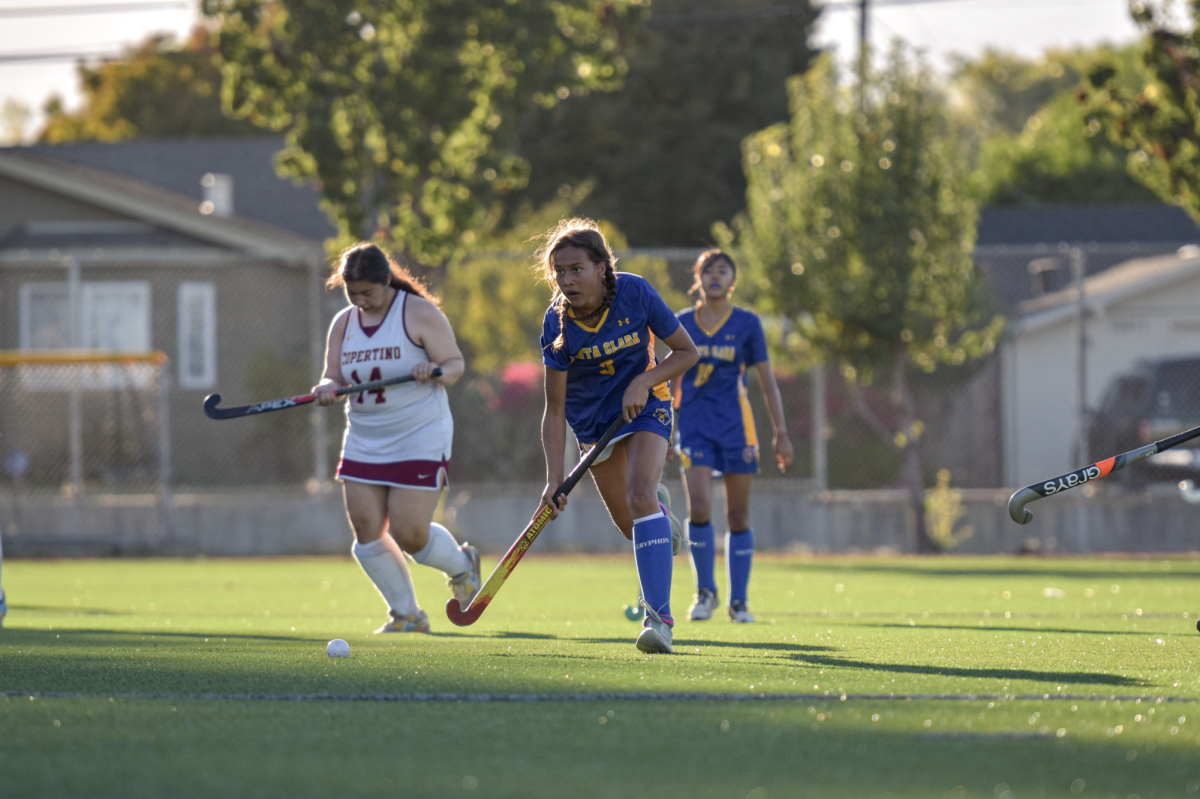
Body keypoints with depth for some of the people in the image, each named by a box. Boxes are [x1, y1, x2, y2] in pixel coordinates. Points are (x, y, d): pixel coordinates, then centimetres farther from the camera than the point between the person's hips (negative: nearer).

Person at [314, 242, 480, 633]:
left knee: (410, 534, -10)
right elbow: (333, 378, 9)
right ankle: (406, 615, 13)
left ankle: (462, 565, 23)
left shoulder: (419, 313, -8)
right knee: (367, 532, -4)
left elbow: (455, 363, -7)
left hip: (420, 440, -6)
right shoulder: (343, 324, 8)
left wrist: (437, 372, -30)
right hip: (363, 443, 6)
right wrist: (326, 389, -15)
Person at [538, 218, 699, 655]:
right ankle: (661, 512, 51)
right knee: (630, 525, 10)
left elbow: (687, 352, -10)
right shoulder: (558, 322, -22)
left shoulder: (635, 293, -24)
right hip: (593, 418, 2)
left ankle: (658, 616, -28)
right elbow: (555, 409, -19)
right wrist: (554, 478, -27)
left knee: (640, 495, -26)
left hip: (643, 404, -2)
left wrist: (644, 381, -26)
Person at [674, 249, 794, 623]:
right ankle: (705, 592, 2)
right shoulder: (682, 323, 6)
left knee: (738, 516, 2)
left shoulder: (747, 323, 2)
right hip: (694, 426, 0)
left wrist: (781, 432, 0)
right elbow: (673, 379, 14)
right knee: (699, 508, -16)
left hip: (735, 425, 0)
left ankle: (738, 602, 12)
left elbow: (767, 381, 4)